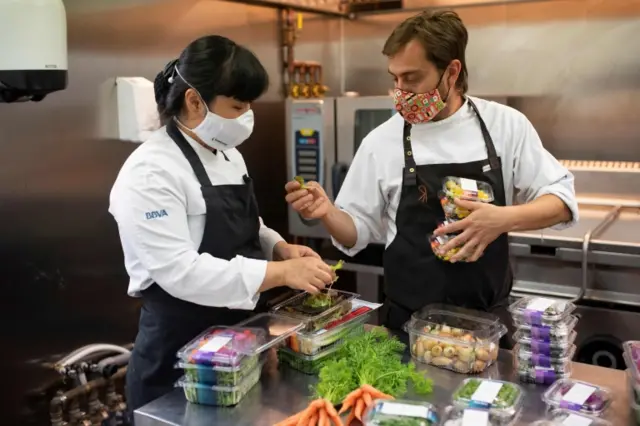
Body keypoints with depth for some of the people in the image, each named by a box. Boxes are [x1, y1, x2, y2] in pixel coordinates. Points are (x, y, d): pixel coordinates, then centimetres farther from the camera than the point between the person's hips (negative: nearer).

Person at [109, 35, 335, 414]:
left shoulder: (227, 154, 6)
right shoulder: (151, 172, -20)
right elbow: (179, 272, -27)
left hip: (237, 342, 8)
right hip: (180, 358, -8)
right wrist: (282, 273, -28)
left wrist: (281, 249, -3)